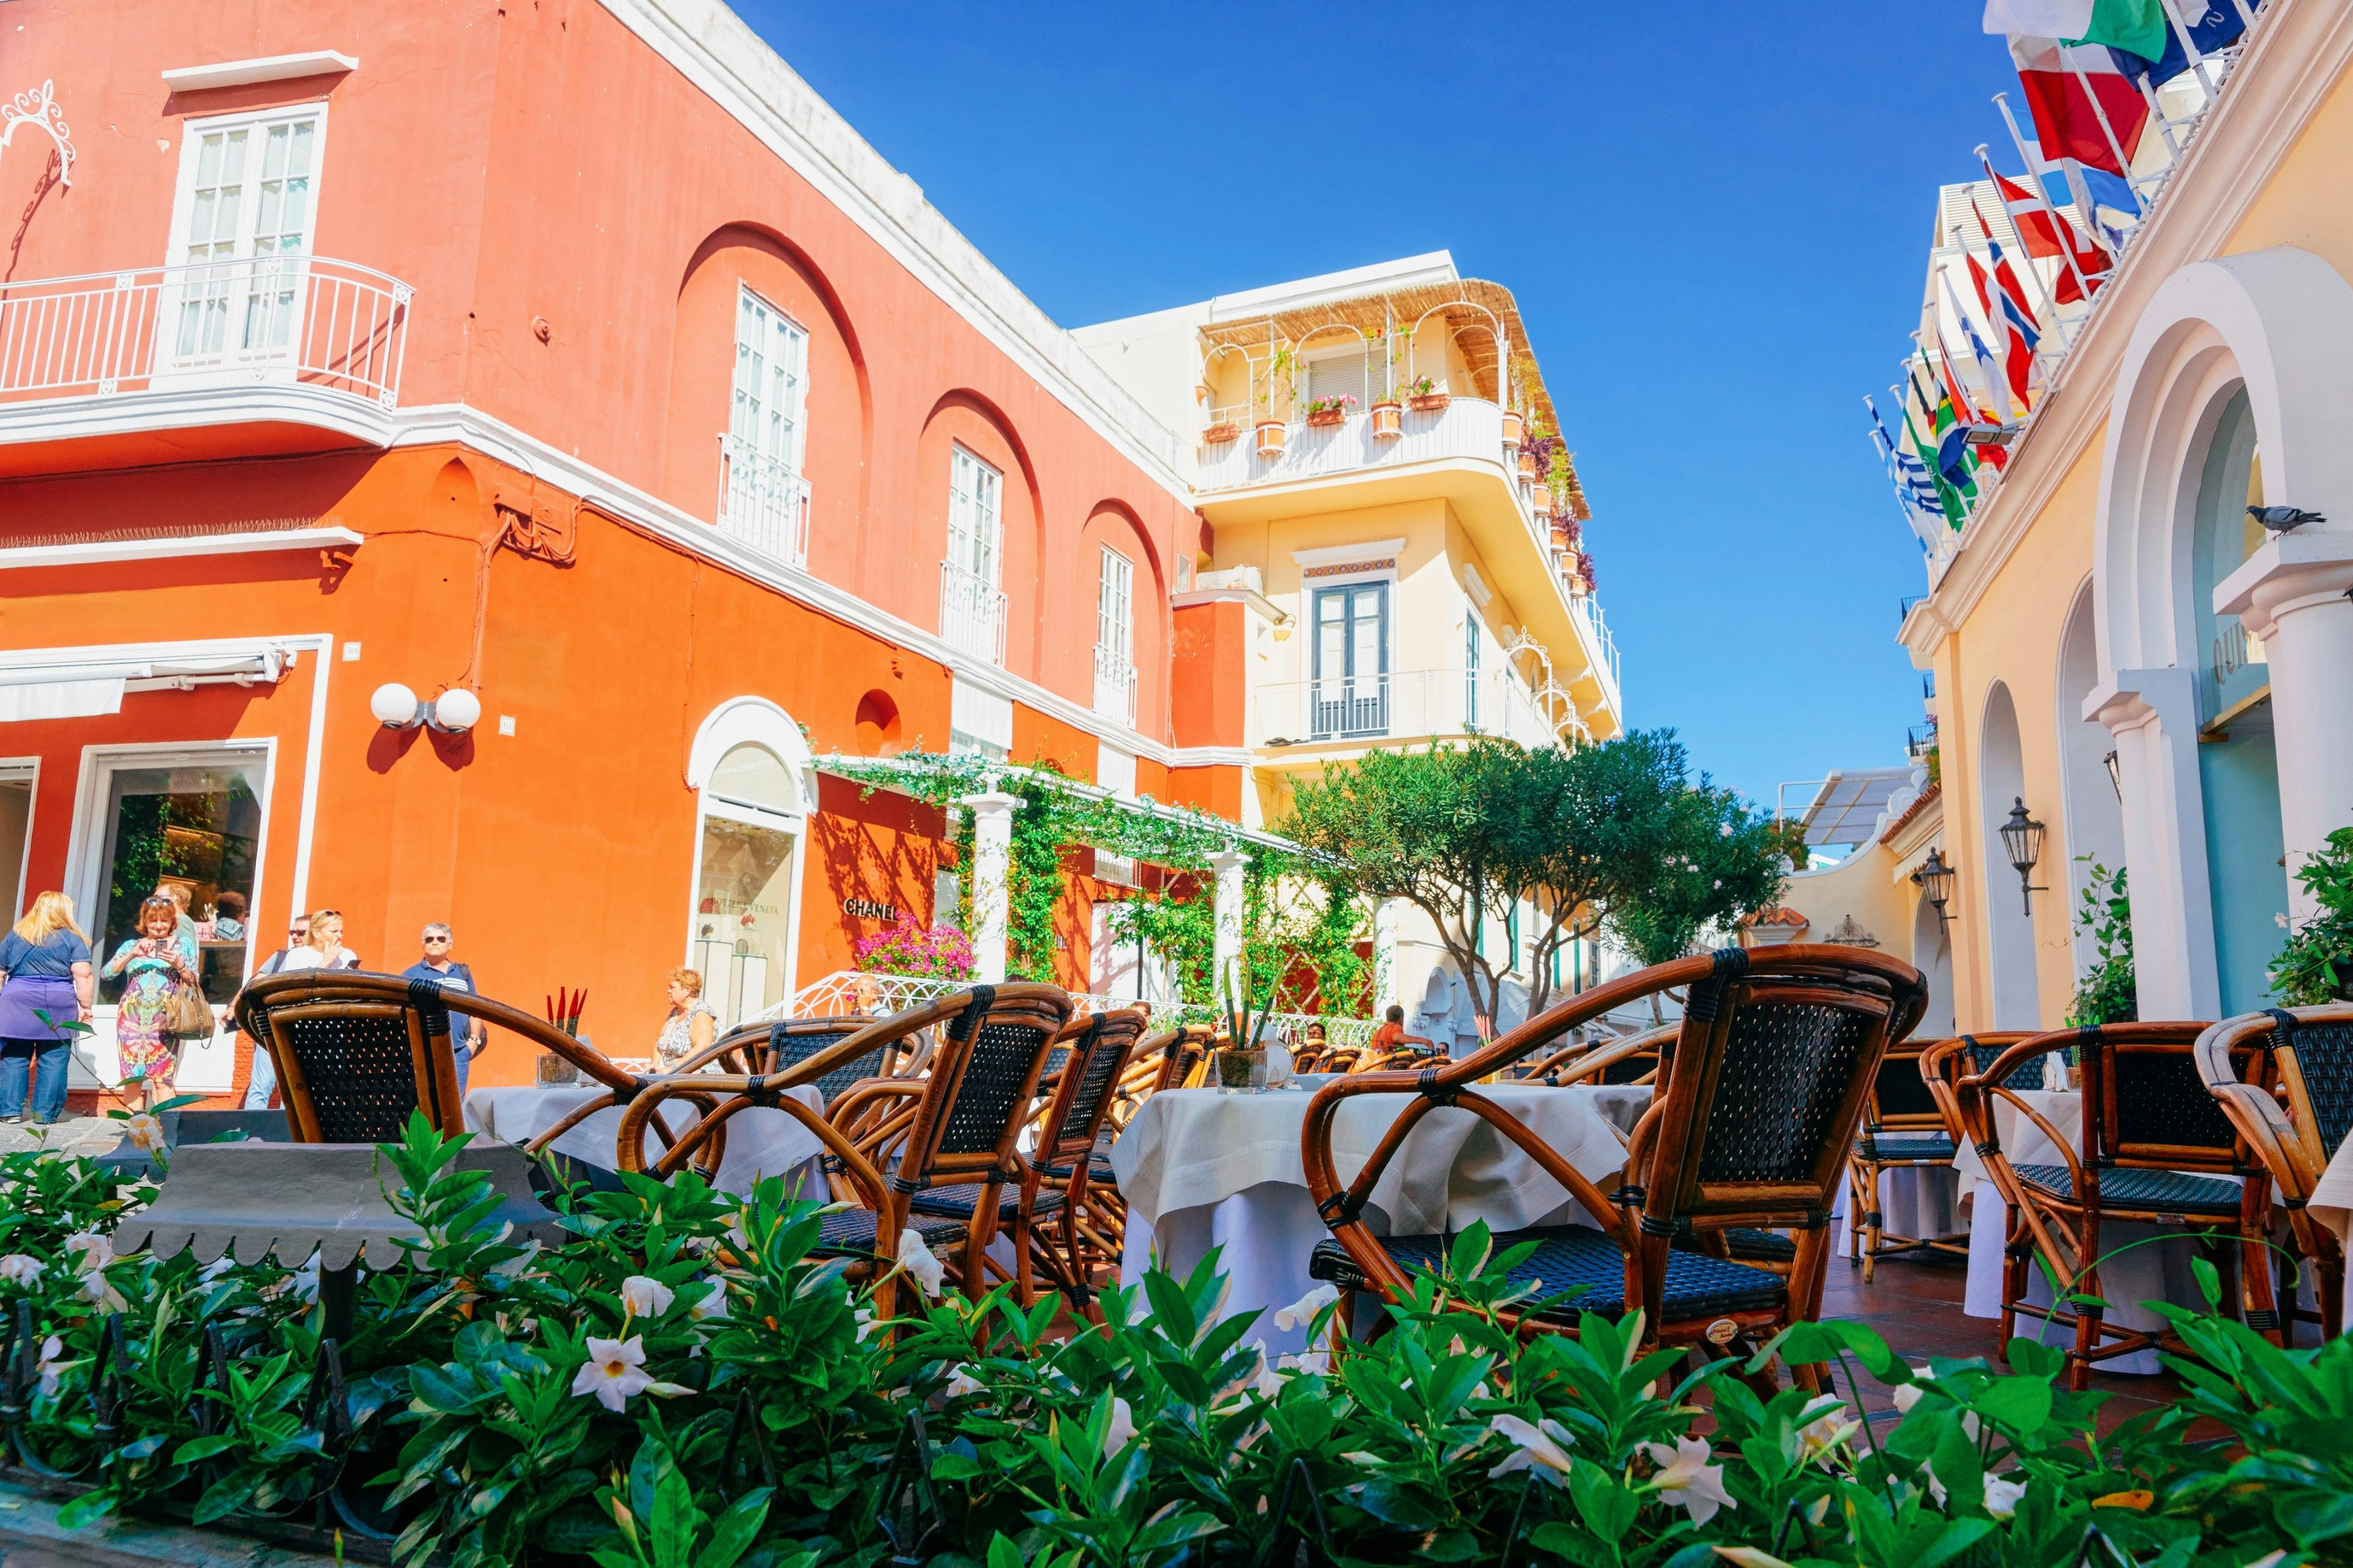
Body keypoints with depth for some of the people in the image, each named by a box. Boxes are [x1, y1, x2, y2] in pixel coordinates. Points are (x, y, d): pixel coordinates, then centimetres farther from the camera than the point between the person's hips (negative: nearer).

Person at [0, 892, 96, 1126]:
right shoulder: (72, 939, 2)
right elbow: (83, 976, -6)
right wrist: (85, 1007, -1)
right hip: (59, 1006, -2)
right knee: (54, 1061, 1)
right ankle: (45, 1114, 1)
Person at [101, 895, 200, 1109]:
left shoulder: (184, 944, 12)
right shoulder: (131, 945, 15)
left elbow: (194, 983, 8)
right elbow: (106, 973, 3)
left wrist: (179, 965, -10)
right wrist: (132, 955, -10)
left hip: (164, 1019, -2)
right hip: (132, 1017, 2)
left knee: (162, 1078, -10)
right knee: (132, 1076, 0)